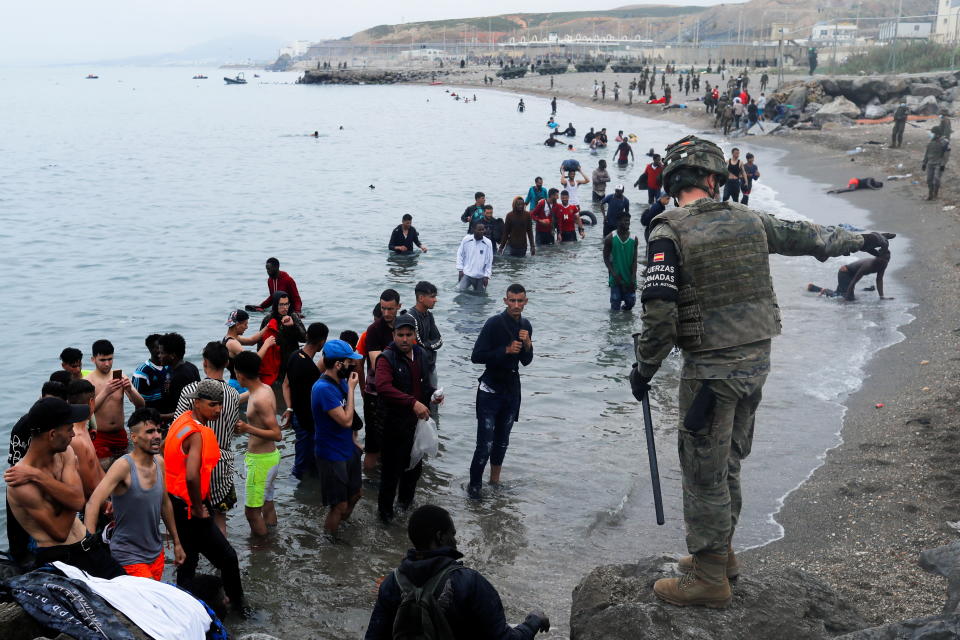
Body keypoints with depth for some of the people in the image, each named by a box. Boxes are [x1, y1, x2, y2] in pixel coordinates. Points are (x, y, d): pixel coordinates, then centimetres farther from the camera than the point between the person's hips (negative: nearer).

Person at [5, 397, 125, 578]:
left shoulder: (65, 453, 3)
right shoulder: (23, 484, -19)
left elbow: (78, 500, -13)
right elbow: (60, 532, -15)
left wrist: (37, 475, -20)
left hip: (91, 547, 7)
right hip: (59, 560, -7)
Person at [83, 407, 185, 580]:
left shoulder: (159, 462, 2)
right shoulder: (124, 466, -19)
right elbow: (93, 504, -28)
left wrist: (176, 543, 20)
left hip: (156, 553, 7)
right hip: (129, 557, -7)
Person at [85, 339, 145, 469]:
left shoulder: (120, 377, 3)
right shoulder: (88, 381, -6)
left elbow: (140, 404, -2)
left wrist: (129, 390, -21)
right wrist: (105, 392, -31)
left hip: (120, 435, 4)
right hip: (100, 437, -4)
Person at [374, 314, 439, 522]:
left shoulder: (420, 354, 6)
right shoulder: (387, 358, -17)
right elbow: (383, 388, -34)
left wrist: (433, 393, 1)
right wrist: (413, 403, -40)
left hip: (418, 420, 7)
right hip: (396, 423, -7)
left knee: (415, 465, 20)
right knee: (392, 468, 3)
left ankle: (405, 501, 42)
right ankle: (385, 510, 20)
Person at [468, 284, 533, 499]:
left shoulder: (526, 325, 4)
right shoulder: (494, 323, -15)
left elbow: (526, 362, 11)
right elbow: (476, 357, -18)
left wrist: (527, 344, -9)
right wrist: (506, 350, -24)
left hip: (512, 388, 6)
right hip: (491, 390, -6)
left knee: (502, 439, 16)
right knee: (485, 443, -9)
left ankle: (495, 479, 30)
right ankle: (474, 484, 5)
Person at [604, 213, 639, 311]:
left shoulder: (634, 239, -1)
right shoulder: (610, 238, -6)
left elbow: (634, 260, -1)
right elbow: (606, 258, -3)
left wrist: (633, 277, -10)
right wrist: (613, 273, -13)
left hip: (629, 278, 2)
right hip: (616, 277, -2)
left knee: (631, 302, 5)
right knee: (615, 307, -2)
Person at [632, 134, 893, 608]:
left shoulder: (669, 233, -14)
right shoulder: (748, 219, 4)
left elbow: (659, 313, -20)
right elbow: (805, 236, 20)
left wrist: (645, 367, -6)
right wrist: (859, 240, 37)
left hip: (711, 369, -6)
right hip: (756, 359, 6)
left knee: (703, 471, 5)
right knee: (726, 464, 21)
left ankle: (709, 578, 15)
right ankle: (719, 552, 36)